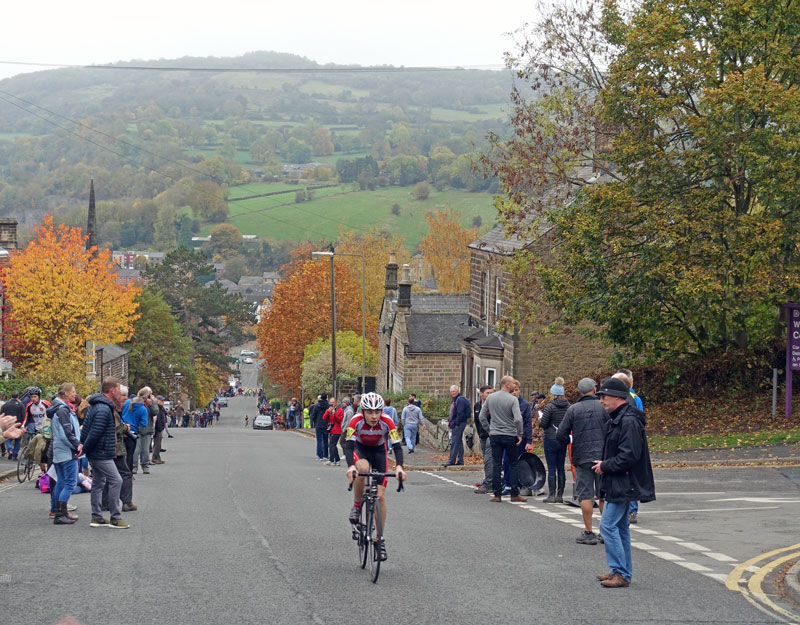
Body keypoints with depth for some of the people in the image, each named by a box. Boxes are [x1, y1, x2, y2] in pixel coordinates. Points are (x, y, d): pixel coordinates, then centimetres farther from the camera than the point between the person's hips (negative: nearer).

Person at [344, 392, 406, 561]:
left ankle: (380, 539, 3)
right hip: (360, 449, -1)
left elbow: (397, 446, -33)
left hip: (379, 451, 1)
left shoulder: (387, 422, -29)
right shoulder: (356, 421, -31)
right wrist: (351, 466, -56)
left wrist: (399, 467, -51)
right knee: (362, 468, -38)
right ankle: (356, 507, -15)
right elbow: (348, 445, -37)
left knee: (380, 496, -8)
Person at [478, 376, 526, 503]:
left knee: (496, 465, 6)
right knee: (513, 464, 8)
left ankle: (497, 494, 5)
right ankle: (514, 494, 7)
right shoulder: (512, 399, -10)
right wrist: (520, 434, -7)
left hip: (495, 435, 3)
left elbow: (482, 416, 6)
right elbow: (518, 419, -19)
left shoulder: (490, 398, 4)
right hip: (510, 435, -3)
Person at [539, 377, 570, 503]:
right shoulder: (568, 406, 2)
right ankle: (560, 495, 12)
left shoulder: (550, 406, -14)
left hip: (551, 440, -5)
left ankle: (552, 495, -3)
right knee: (561, 468, 10)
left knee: (551, 468, -2)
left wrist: (540, 420, 9)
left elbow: (543, 424, -12)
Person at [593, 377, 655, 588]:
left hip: (624, 483, -11)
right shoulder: (617, 418, 15)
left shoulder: (629, 421, -19)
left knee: (608, 525, -11)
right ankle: (623, 572, 21)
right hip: (618, 483, 11)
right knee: (620, 526, 15)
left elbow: (629, 456, -24)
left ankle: (620, 573, -8)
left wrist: (605, 466, -15)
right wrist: (604, 464, 10)